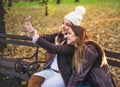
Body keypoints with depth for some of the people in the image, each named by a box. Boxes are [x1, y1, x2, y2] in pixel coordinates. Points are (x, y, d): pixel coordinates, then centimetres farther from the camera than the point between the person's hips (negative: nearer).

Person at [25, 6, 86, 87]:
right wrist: (33, 32, -26)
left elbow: (55, 49, -29)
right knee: (34, 78, -15)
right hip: (51, 70, 7)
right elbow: (46, 37, -5)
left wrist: (35, 36, -35)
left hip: (64, 75, -7)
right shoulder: (61, 35, 6)